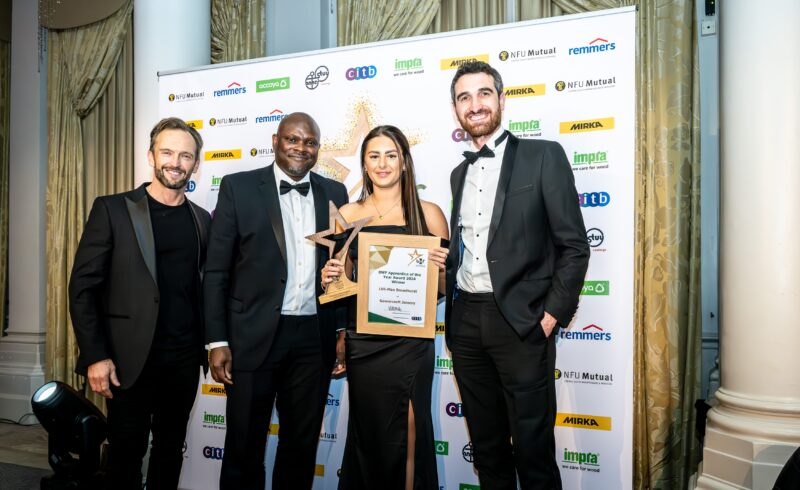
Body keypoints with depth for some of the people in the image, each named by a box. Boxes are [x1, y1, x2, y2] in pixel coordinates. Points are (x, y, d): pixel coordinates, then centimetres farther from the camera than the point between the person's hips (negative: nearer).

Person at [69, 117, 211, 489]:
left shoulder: (202, 219, 8)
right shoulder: (112, 209, -5)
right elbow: (83, 286, -7)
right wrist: (95, 356, -13)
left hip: (184, 358, 4)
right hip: (130, 358, -3)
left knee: (171, 448, 16)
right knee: (126, 451, 8)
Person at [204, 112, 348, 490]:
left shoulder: (334, 193, 8)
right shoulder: (238, 187, -1)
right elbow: (216, 271, -2)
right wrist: (217, 341, -7)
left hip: (314, 338, 3)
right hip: (254, 336, -2)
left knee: (302, 445, 15)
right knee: (244, 446, 10)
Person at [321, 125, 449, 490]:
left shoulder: (428, 213, 1)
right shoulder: (348, 215, 5)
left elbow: (445, 287, 5)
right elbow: (340, 281, 13)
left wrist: (442, 268, -15)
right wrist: (329, 278, -8)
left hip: (411, 342, -1)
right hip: (362, 341, 2)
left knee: (408, 435, 4)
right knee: (369, 433, 13)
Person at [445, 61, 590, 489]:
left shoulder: (543, 156, -1)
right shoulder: (459, 173, 16)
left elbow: (574, 246, -5)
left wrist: (552, 317, -10)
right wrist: (450, 310, 6)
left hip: (520, 321, -5)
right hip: (465, 322, 5)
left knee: (532, 449, 2)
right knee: (486, 445, 15)